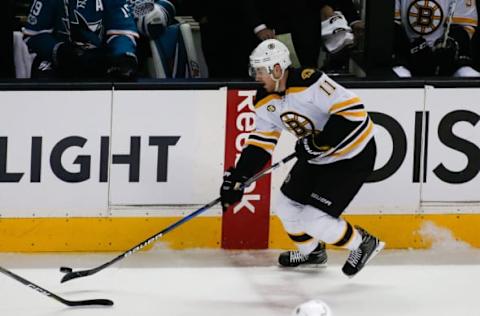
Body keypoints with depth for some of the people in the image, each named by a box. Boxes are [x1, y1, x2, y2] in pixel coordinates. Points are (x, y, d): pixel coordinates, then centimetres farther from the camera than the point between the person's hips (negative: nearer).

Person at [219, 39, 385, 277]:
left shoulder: (309, 82, -29)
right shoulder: (266, 100, -3)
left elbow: (353, 110, -32)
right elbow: (261, 142, 4)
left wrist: (320, 142, -31)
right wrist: (237, 177, -5)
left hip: (353, 156, -9)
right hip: (317, 156, 9)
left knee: (313, 218, -13)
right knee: (287, 207, 12)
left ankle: (363, 244, 11)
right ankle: (312, 251, 39)